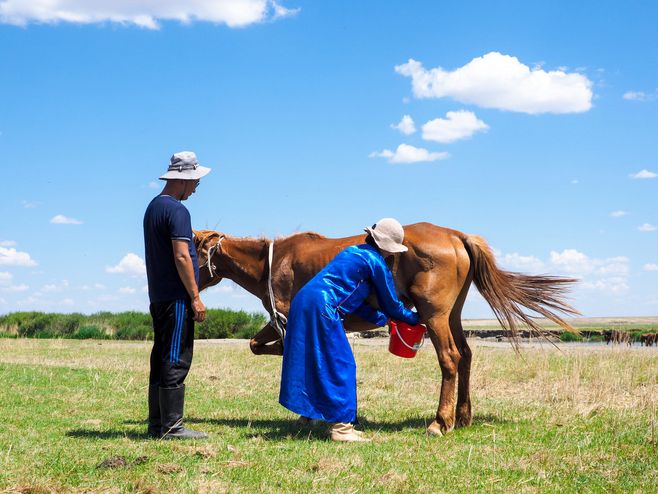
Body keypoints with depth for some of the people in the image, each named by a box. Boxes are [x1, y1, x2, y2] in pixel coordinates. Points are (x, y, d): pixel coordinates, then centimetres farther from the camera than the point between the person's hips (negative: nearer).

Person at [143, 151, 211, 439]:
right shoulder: (177, 210, -14)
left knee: (162, 359, 12)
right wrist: (195, 297, -17)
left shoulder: (153, 207, 16)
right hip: (176, 298, -10)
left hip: (158, 297, 10)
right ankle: (171, 427, -4)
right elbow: (181, 257, -19)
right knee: (176, 361, -6)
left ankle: (157, 424, 16)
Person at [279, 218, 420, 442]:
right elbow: (391, 304, 8)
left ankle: (306, 414, 26)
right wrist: (414, 318, 25)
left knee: (312, 362, 18)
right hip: (322, 308, -9)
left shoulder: (354, 251, 24)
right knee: (341, 365, -2)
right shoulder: (376, 263, -2)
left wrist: (382, 319, 25)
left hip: (303, 301, 9)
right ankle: (341, 427, 0)